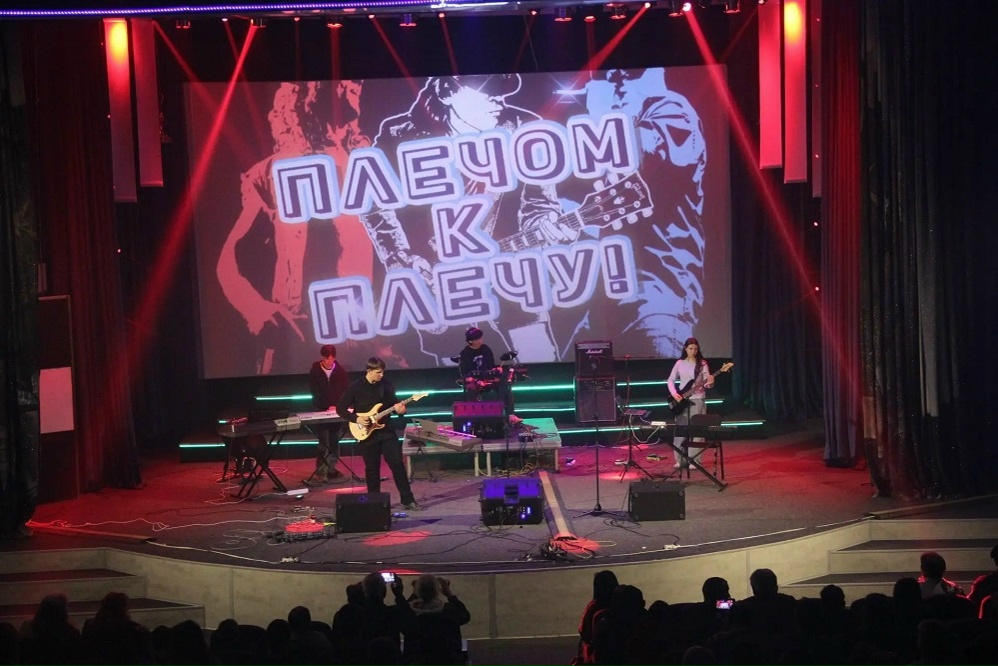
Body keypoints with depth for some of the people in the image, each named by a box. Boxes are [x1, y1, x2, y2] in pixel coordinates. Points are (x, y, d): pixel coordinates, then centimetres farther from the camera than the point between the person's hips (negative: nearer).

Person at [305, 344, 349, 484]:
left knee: (334, 441, 4)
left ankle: (331, 469, 11)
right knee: (324, 442, -7)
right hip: (320, 410, -2)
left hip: (337, 410, 2)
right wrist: (328, 406, -15)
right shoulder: (315, 371, -3)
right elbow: (315, 392, -6)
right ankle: (320, 472, -5)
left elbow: (346, 390, -1)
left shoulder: (341, 371, 1)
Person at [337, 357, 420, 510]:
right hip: (367, 434, -2)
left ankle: (407, 500, 2)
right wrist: (356, 419, -14)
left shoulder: (387, 386, 3)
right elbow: (340, 408, -2)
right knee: (372, 468, 5)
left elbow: (394, 404, 11)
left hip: (386, 431, 2)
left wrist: (399, 409, -12)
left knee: (397, 464, -2)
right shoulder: (355, 387, -6)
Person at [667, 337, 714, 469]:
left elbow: (706, 382, -5)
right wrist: (674, 394, -8)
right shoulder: (680, 363, 4)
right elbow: (670, 380, 7)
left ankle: (694, 460, 0)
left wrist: (709, 383, -28)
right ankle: (681, 459, 11)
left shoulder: (702, 363, 0)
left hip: (697, 399, -2)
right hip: (681, 399, 2)